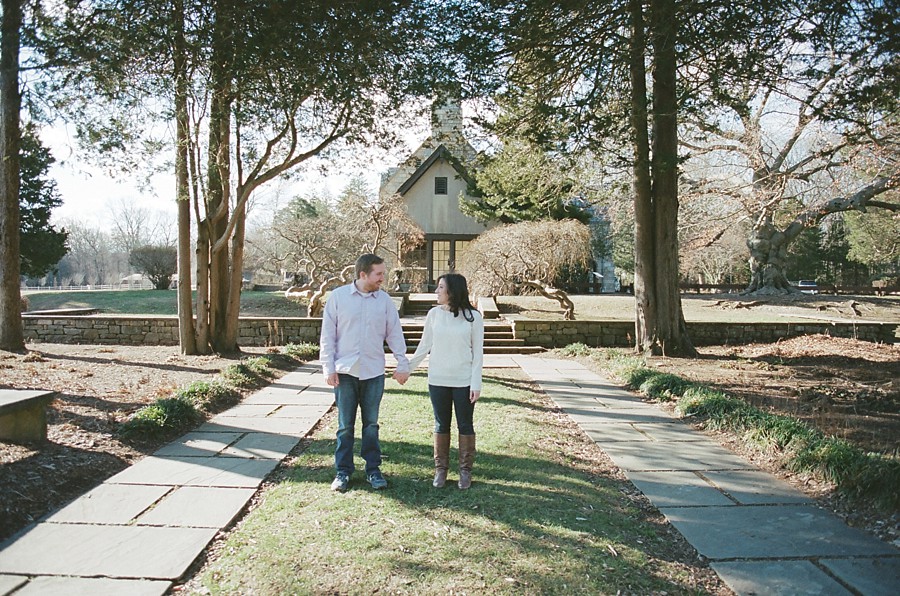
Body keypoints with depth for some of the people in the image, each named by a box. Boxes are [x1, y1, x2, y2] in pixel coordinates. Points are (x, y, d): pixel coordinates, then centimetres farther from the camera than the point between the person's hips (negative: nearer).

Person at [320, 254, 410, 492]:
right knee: (345, 425, 7)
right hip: (345, 372, -1)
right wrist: (328, 368, -5)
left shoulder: (384, 300, 2)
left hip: (374, 373, 1)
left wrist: (403, 364, 3)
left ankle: (373, 469, 21)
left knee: (371, 424, 10)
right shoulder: (338, 296, -3)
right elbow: (328, 335, -1)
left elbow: (394, 334, 8)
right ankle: (343, 471, 19)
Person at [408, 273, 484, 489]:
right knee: (441, 425, 11)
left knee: (465, 425, 8)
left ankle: (465, 470, 21)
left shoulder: (473, 317, -7)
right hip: (438, 380, 2)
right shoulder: (434, 314, -1)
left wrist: (476, 383, -8)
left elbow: (478, 352, -5)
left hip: (463, 381, -2)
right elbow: (424, 346, 7)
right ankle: (441, 469, 23)